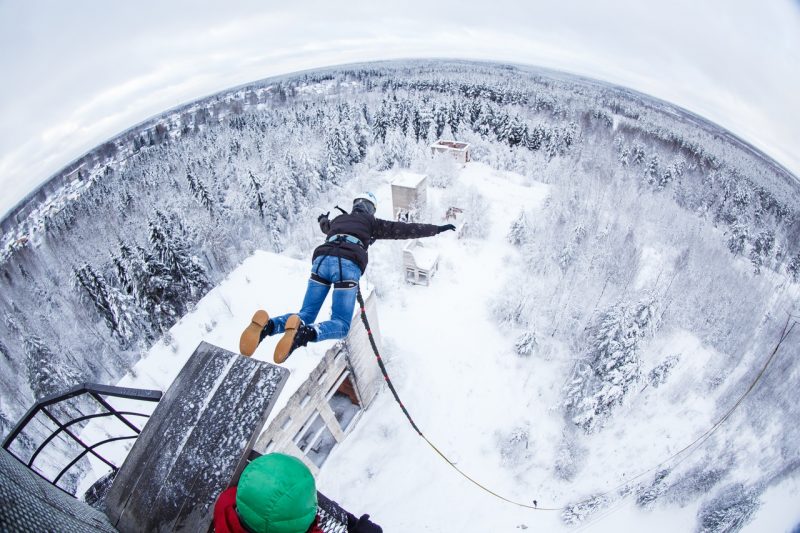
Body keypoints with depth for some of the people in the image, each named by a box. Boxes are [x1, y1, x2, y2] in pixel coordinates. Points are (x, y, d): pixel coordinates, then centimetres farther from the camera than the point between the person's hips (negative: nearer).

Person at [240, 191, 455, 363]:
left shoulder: (338, 219, 36)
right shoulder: (372, 223, 24)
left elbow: (324, 226, 61)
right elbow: (405, 229, 23)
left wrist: (323, 218, 86)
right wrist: (437, 229, 31)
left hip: (322, 259, 4)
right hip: (347, 265, -4)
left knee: (305, 316, 6)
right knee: (340, 324, -3)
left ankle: (267, 326, -26)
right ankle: (304, 333, -38)